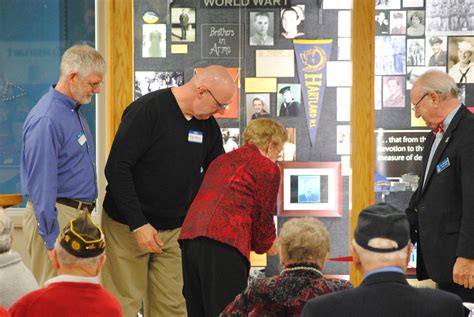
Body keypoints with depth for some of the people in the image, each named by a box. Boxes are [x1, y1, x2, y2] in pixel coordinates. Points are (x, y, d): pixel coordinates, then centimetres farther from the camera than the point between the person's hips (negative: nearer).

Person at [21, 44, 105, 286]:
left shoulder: (74, 110, 12)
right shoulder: (47, 120, -19)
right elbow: (42, 185, -20)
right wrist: (51, 239, -20)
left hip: (77, 215, 10)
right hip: (57, 216, -10)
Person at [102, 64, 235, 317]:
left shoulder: (208, 125, 5)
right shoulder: (147, 110, -16)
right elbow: (117, 169, -19)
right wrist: (138, 224, -22)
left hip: (175, 230, 6)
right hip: (129, 227, -6)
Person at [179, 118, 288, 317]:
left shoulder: (221, 161, 29)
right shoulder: (268, 168, 8)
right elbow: (263, 217, 10)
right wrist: (264, 245, 30)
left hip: (189, 235, 7)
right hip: (224, 242, -7)